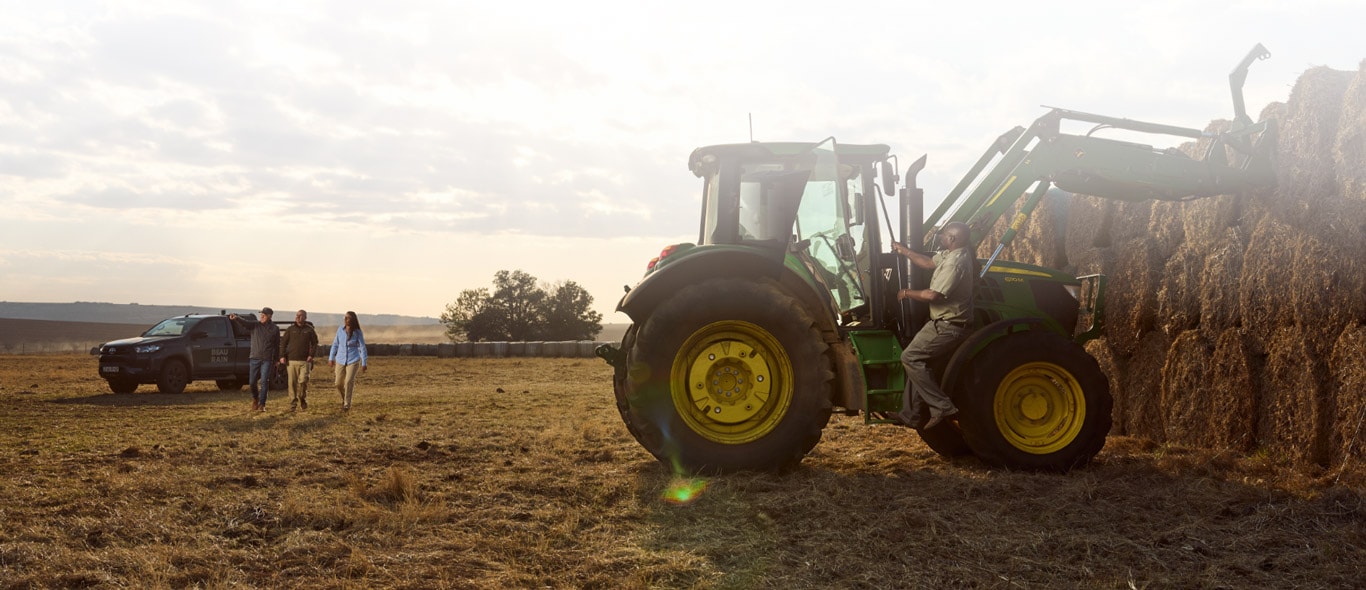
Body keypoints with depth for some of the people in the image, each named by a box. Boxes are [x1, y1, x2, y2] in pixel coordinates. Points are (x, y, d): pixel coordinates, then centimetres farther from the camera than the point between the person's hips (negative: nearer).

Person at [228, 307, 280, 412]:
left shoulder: (275, 329, 3)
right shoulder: (255, 326, 4)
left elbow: (277, 345, 9)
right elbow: (244, 323, -17)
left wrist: (276, 359, 8)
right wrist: (236, 319, -38)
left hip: (267, 360, -1)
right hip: (254, 358, 2)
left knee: (264, 382, -5)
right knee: (252, 382, 5)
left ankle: (262, 404, 0)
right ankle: (255, 399, 31)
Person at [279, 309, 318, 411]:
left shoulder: (309, 330, 7)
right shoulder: (290, 329, 8)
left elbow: (315, 343, 10)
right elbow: (283, 343, 9)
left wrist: (311, 355, -4)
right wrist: (282, 356, -1)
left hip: (304, 361, -1)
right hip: (291, 361, 1)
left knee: (303, 381, -11)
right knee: (292, 383, 1)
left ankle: (303, 400, 12)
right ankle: (293, 404, 8)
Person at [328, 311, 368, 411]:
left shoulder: (357, 332, -9)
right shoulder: (340, 329, -2)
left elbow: (362, 348, -4)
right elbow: (335, 344, 8)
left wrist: (364, 363, -5)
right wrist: (331, 357, 9)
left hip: (353, 361, -3)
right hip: (340, 360, 3)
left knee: (349, 382, -14)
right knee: (339, 384, 6)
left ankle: (347, 404, -3)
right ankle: (344, 398, 35)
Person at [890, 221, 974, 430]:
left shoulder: (955, 262, -24)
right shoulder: (951, 254, 7)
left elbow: (932, 295, -27)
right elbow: (928, 262, 25)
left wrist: (907, 293, -11)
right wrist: (903, 251, 26)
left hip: (947, 326, -10)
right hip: (945, 322, 10)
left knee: (910, 357, -12)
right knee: (917, 360, 12)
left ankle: (941, 407, -11)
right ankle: (910, 414, 16)